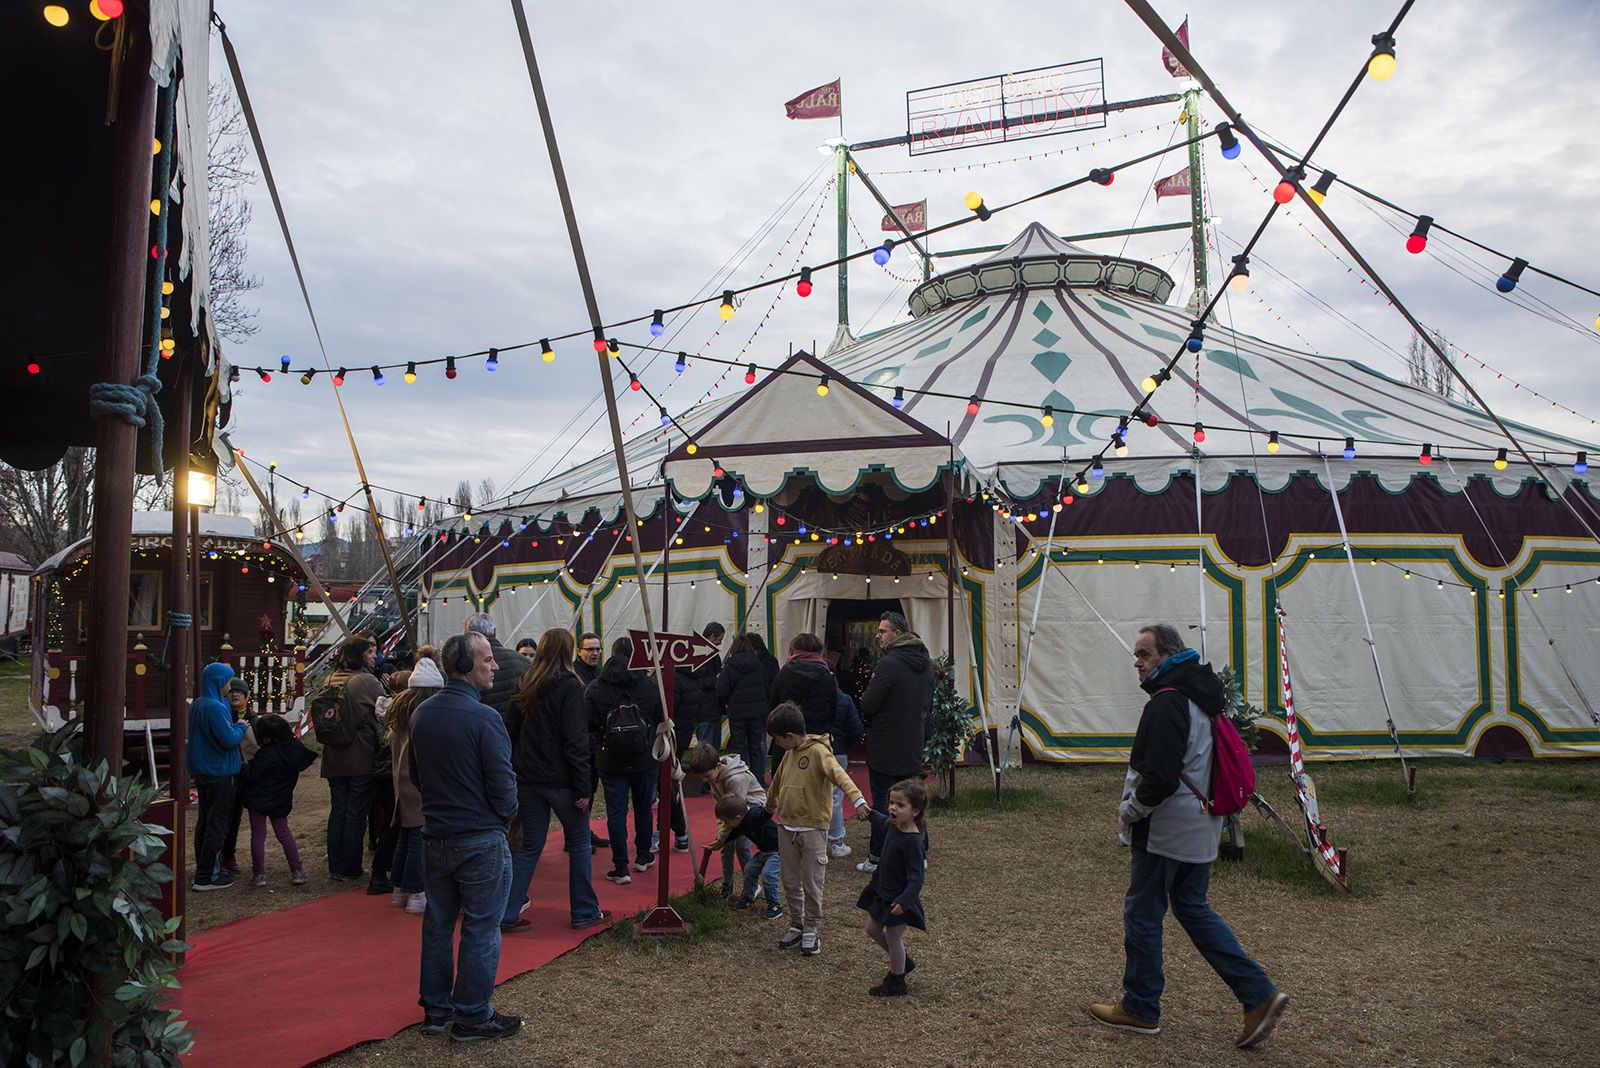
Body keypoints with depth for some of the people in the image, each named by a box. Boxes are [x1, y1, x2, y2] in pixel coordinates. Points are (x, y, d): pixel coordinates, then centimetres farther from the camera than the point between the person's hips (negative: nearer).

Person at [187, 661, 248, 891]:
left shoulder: (197, 704, 8)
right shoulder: (215, 707, -21)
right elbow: (229, 740, -24)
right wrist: (241, 727, -7)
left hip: (202, 772, 9)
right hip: (220, 774, -9)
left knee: (204, 821, 17)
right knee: (217, 826, -2)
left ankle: (205, 868, 27)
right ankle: (206, 877, 2)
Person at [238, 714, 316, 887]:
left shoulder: (268, 754, -23)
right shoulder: (295, 748, -5)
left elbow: (251, 775, -21)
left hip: (259, 801, -6)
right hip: (281, 801, 6)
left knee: (258, 836, 6)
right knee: (284, 833, 16)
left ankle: (259, 873, 11)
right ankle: (297, 871, 13)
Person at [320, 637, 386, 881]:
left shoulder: (330, 681, 7)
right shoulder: (368, 681, -14)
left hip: (333, 759, 6)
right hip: (362, 758, -6)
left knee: (337, 811, 14)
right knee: (356, 814, 3)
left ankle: (335, 867, 18)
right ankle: (351, 869, 11)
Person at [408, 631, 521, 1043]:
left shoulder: (421, 713, 3)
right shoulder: (484, 718, -20)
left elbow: (413, 772, 14)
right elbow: (503, 783, -18)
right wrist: (504, 817, 1)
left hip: (435, 836, 7)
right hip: (480, 840, -7)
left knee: (437, 923, 18)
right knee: (481, 929, 5)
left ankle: (434, 1009, 29)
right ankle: (472, 1017, 14)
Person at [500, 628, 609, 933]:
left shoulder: (525, 687, 6)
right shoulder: (568, 686, -13)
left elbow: (513, 733, 9)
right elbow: (576, 741, -16)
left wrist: (516, 773, 14)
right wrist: (582, 787, -14)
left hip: (528, 779, 6)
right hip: (560, 780, -6)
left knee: (530, 846, 13)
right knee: (578, 843, 10)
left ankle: (507, 915, 10)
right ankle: (584, 911, 18)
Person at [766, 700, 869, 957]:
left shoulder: (818, 751, -15)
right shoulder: (789, 753, 10)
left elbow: (839, 774, -31)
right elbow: (778, 779, 29)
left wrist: (857, 798, -47)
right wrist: (771, 803, 45)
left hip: (813, 829, -7)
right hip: (786, 827, 7)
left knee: (812, 885, 3)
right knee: (790, 883, 14)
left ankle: (811, 930, 17)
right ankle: (796, 925, 28)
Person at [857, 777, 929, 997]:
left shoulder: (913, 841, -30)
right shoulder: (892, 825, -5)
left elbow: (916, 877, -31)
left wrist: (903, 901, -41)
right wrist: (870, 814, 37)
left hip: (898, 899, -9)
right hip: (881, 892, 9)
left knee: (894, 939, 6)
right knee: (873, 930, 21)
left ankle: (896, 983, 27)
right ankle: (903, 962, 41)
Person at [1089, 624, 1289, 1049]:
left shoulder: (1167, 703, -22)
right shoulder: (1202, 697, 11)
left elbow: (1160, 778, -28)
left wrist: (1129, 810, -11)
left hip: (1164, 832, -10)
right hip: (1200, 827, 10)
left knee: (1142, 914, 5)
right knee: (1192, 908, 19)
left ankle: (1140, 1009, 18)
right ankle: (1259, 994, 14)